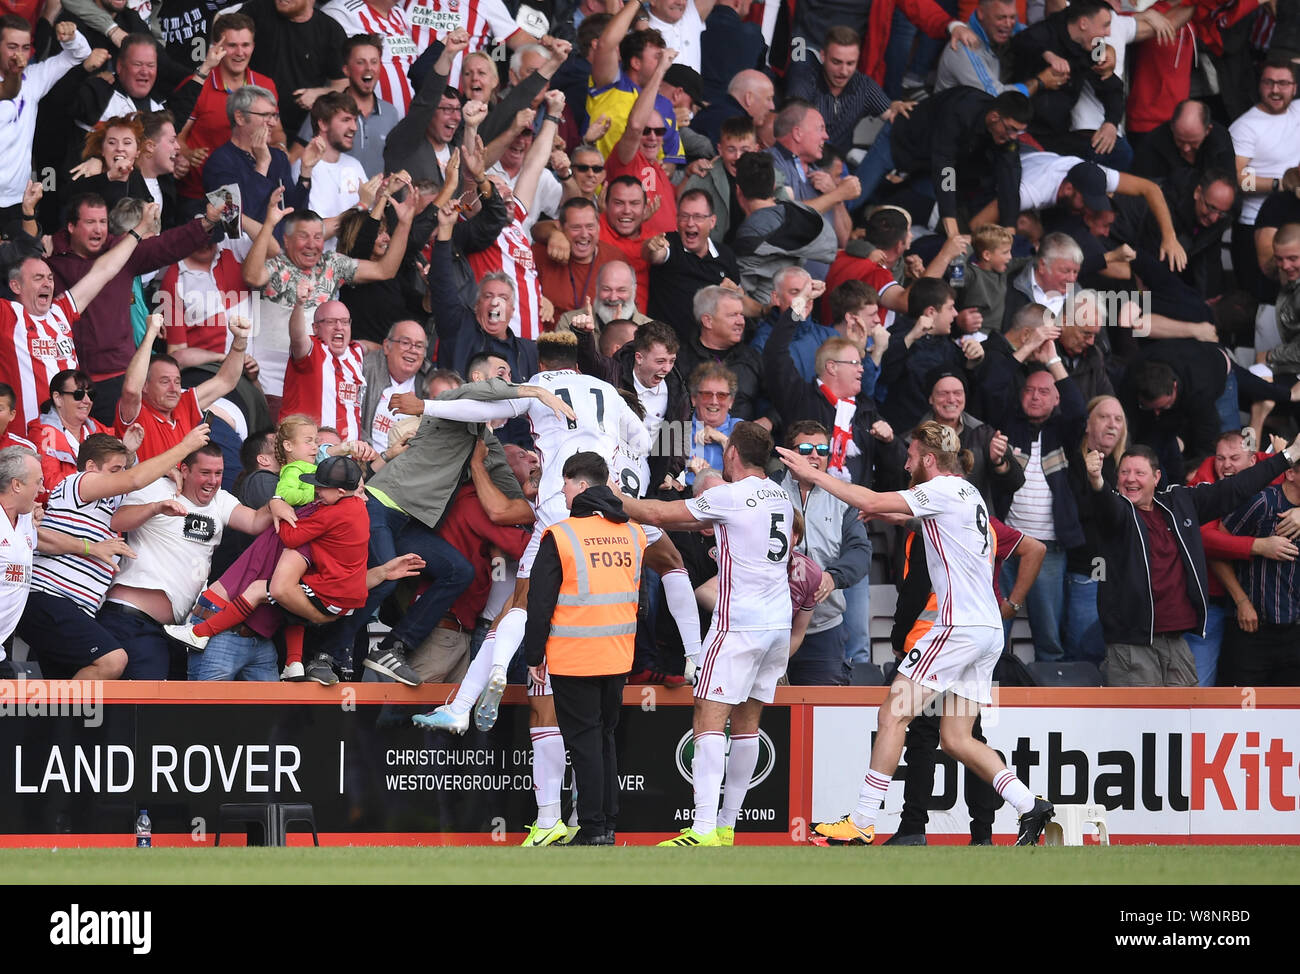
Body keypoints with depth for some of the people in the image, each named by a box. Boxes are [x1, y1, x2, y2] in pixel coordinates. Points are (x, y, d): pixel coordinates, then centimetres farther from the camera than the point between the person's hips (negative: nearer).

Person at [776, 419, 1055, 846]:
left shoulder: (945, 490, -9)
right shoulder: (969, 494, 18)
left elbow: (872, 502, -14)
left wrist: (813, 474, -7)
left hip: (960, 628, -9)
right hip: (988, 630, 9)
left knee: (892, 716, -5)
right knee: (956, 738, 9)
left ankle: (861, 824, -6)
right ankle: (1030, 807, 0)